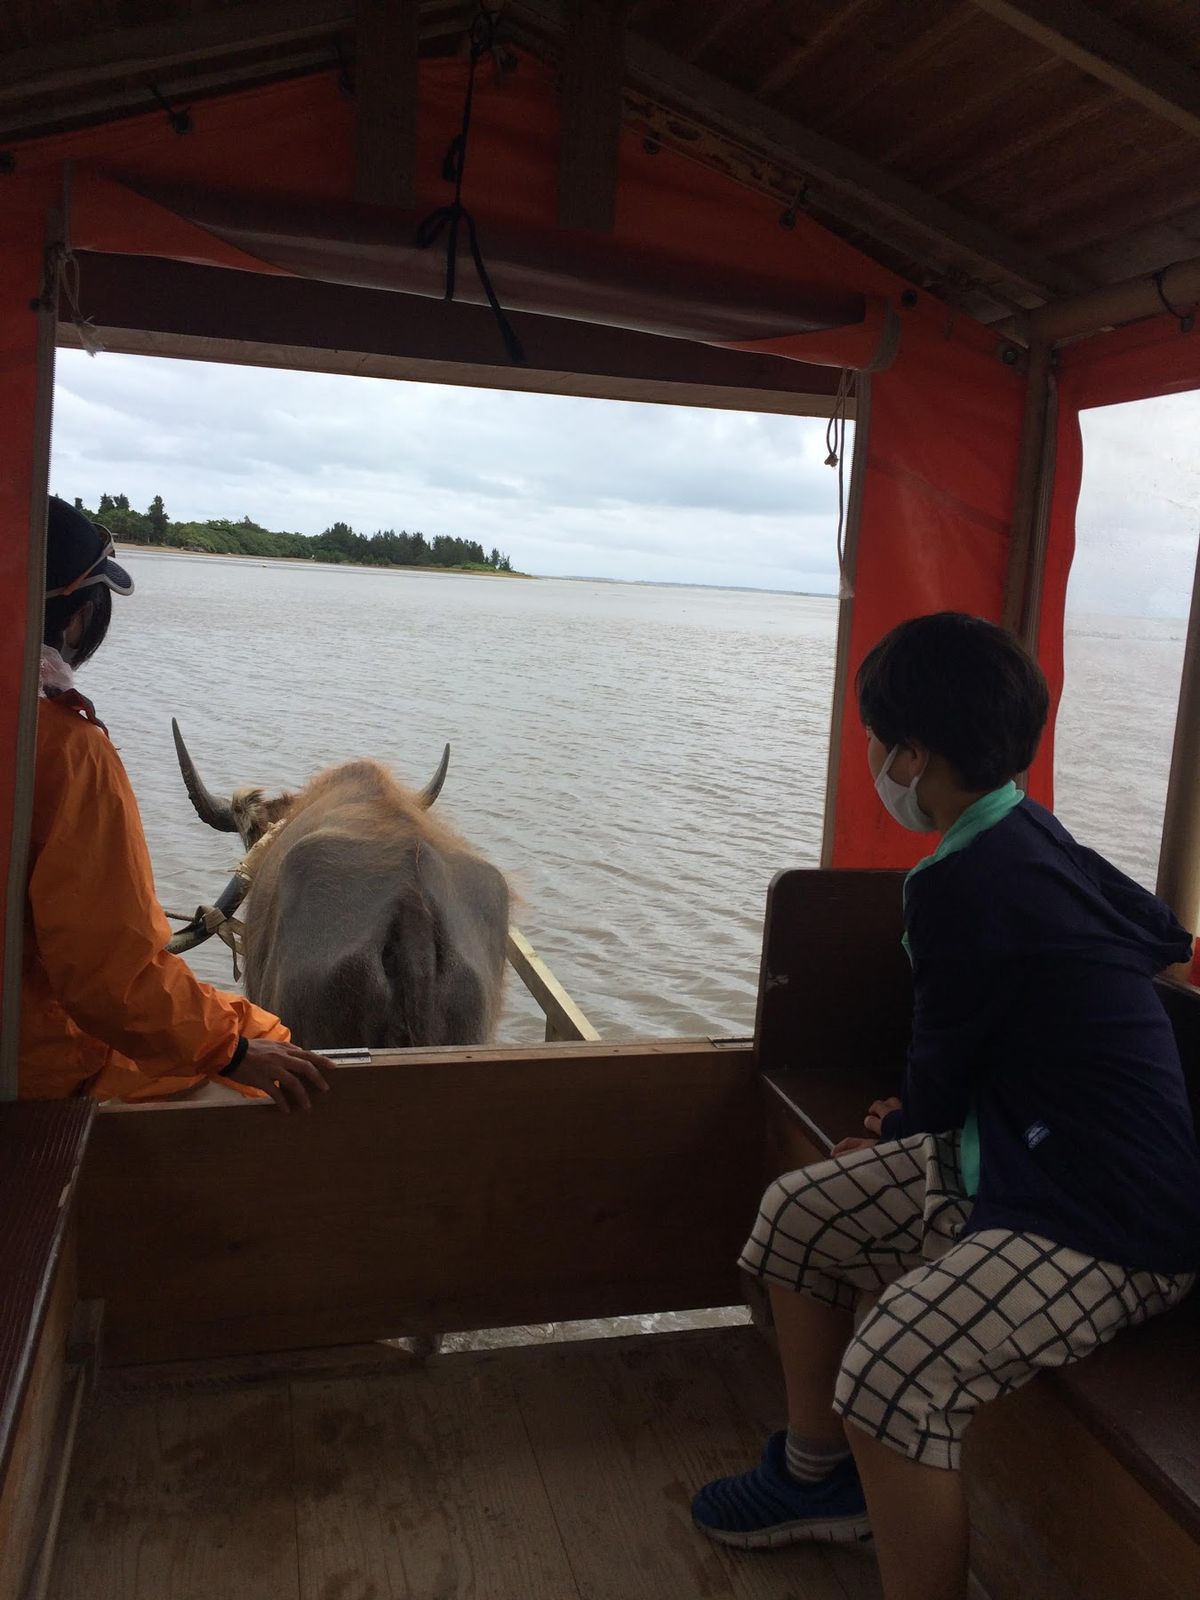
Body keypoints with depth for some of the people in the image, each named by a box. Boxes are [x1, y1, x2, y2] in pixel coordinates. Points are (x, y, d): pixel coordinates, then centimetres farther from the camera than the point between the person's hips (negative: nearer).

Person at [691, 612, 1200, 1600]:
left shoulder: (963, 886, -23)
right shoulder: (1034, 833, 3)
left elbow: (940, 1075, -11)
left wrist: (901, 1133, 13)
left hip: (1109, 1225, -10)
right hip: (1011, 1156, 10)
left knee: (893, 1366, -30)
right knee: (797, 1214, 10)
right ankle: (817, 1477, 28)